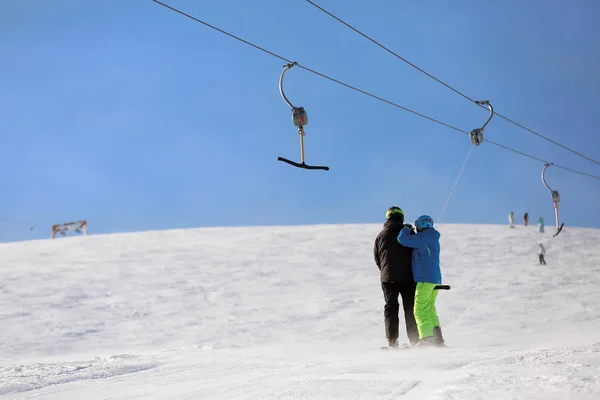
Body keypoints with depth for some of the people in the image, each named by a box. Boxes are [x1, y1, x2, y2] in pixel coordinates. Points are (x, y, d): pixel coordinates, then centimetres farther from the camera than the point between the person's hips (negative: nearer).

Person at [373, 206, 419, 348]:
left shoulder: (381, 235, 4)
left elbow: (377, 259, 8)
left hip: (388, 278, 1)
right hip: (407, 277, -1)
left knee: (390, 308, 5)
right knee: (410, 309, 7)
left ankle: (392, 341, -3)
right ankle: (415, 340, 6)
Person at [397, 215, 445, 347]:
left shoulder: (424, 237, -10)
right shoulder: (433, 239, 21)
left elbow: (403, 239, -13)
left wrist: (406, 229, 7)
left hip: (425, 279, -10)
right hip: (436, 279, 10)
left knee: (420, 310, -7)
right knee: (430, 309, 13)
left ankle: (427, 339, -13)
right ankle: (438, 338, 8)